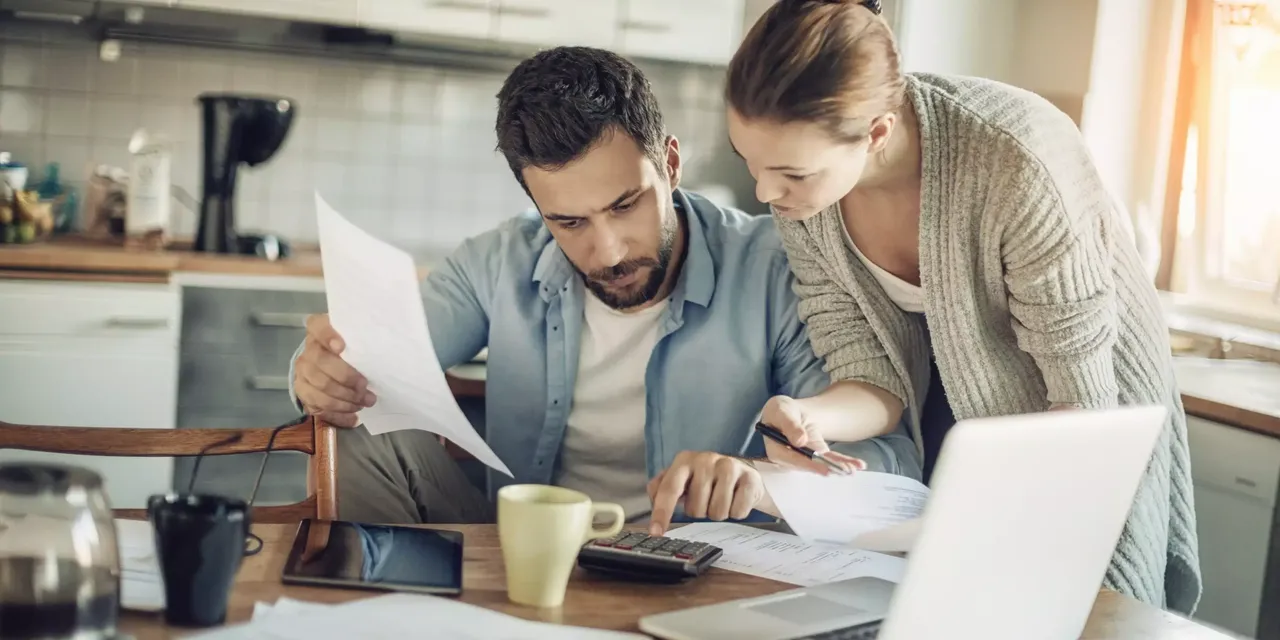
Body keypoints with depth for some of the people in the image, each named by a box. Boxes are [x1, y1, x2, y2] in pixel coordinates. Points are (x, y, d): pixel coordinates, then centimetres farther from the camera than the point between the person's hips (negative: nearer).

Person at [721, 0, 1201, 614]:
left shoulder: (1016, 164, -37)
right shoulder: (801, 163, -21)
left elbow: (1082, 402, -27)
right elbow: (875, 379, -17)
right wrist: (807, 418, -39)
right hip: (946, 418, 4)